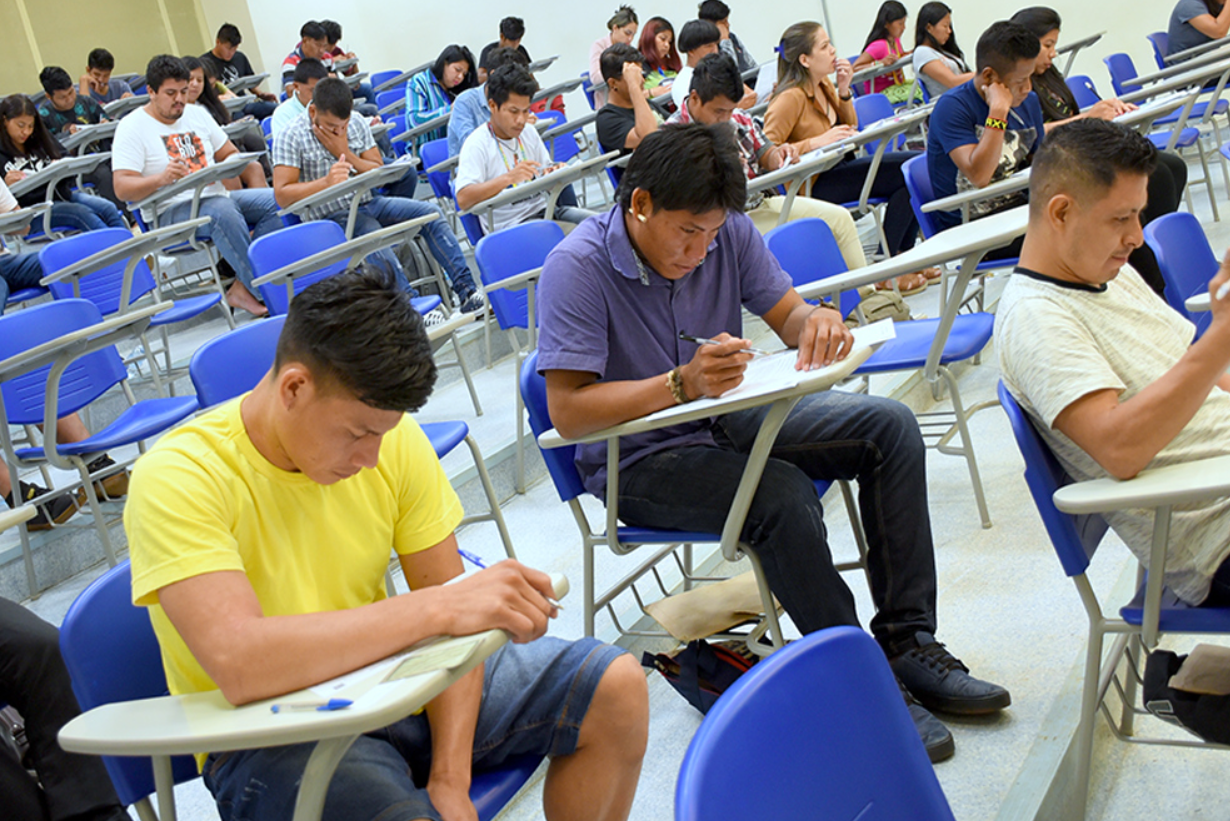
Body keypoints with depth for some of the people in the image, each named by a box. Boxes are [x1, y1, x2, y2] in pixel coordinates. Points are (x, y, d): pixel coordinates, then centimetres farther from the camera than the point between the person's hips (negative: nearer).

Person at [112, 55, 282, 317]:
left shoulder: (197, 114, 16)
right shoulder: (131, 127, -3)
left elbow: (230, 153, 22)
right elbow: (122, 188, -12)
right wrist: (161, 179, -32)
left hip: (216, 195, 7)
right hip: (171, 212, -7)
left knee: (275, 201, -15)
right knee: (222, 211, -37)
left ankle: (242, 289, -21)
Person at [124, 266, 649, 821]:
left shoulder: (391, 437, -6)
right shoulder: (177, 480, -23)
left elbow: (451, 622, -3)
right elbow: (239, 664, -37)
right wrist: (439, 606, -37)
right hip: (271, 738, -6)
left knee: (617, 688, -2)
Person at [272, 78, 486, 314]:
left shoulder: (357, 124, 6)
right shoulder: (291, 137, -9)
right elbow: (282, 195, -16)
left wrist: (346, 154, -10)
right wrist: (326, 181, -30)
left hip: (367, 203, 6)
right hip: (331, 216, -6)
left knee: (430, 212, -11)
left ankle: (466, 289, -14)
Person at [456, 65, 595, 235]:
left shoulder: (529, 133, 13)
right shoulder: (476, 144, -9)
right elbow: (463, 201, -21)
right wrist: (509, 177, -30)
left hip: (543, 210, 7)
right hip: (510, 224, -7)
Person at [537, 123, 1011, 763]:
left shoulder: (726, 231, -5)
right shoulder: (578, 267, -21)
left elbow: (784, 312, 5)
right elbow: (568, 412, -25)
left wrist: (817, 320, -21)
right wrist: (682, 384, -37)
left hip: (727, 419, 7)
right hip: (638, 459, -6)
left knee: (890, 426, -8)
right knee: (782, 496, -32)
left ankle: (907, 640, -4)